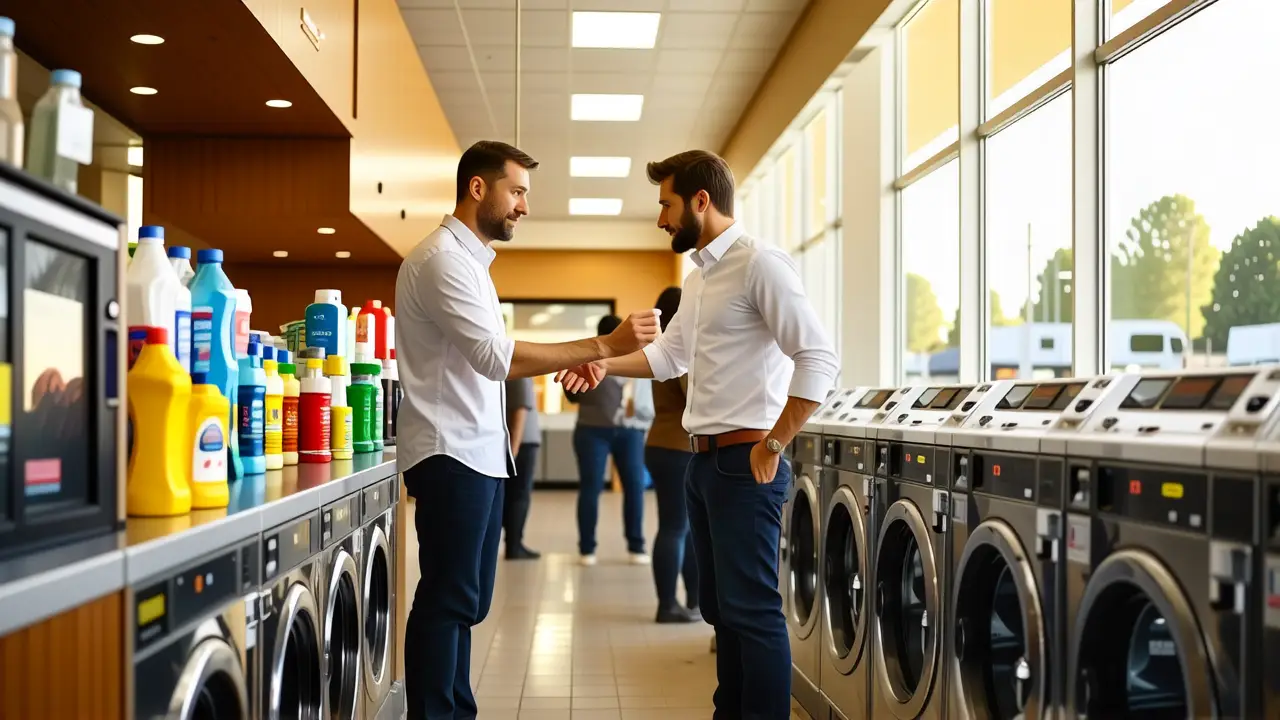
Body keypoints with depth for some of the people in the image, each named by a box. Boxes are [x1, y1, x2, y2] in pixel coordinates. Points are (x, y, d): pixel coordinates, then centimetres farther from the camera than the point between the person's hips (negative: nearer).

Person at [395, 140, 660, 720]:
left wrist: (565, 364, 7)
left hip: (479, 451, 10)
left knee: (464, 601, 12)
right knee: (449, 600, -6)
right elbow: (496, 358, -23)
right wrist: (604, 345, -24)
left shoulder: (467, 259, 18)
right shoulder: (443, 259, -13)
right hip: (451, 453, -10)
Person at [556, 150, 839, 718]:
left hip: (744, 463, -9)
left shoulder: (759, 264, -13)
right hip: (703, 460, 10)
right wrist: (606, 363, 11)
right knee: (719, 604, 16)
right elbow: (671, 354, 26)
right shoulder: (696, 278, 17)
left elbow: (819, 360, -20)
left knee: (750, 608, -5)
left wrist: (772, 446, -18)